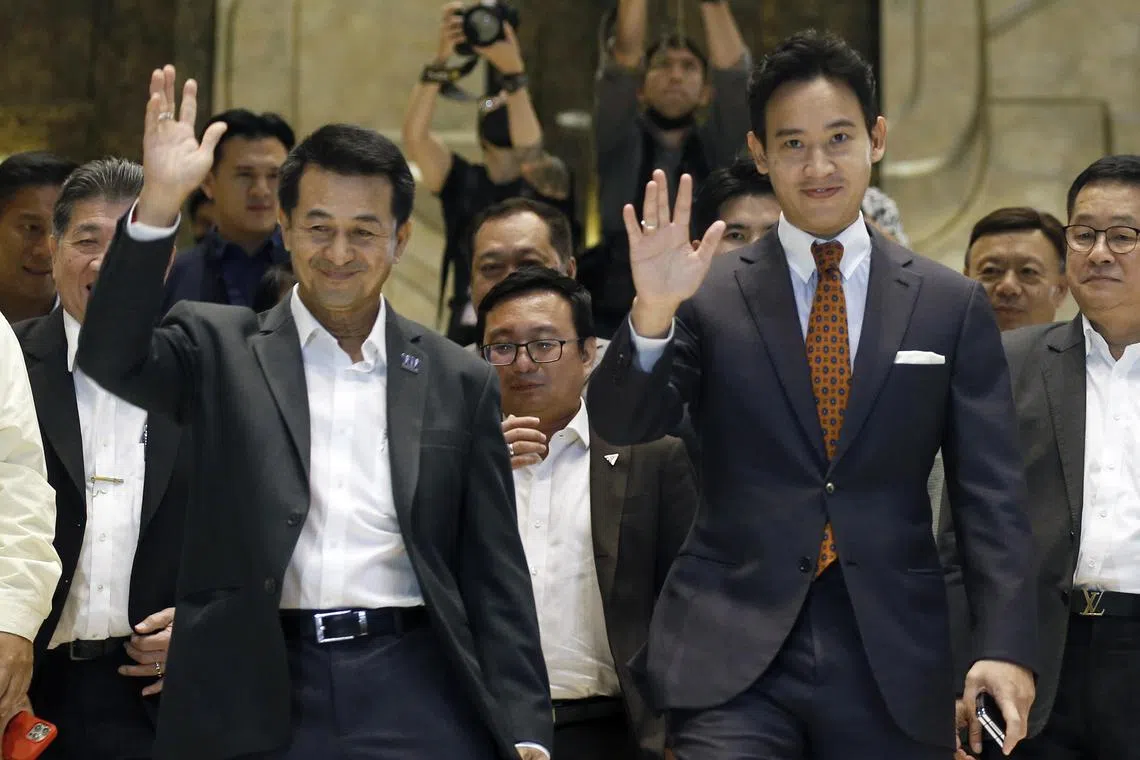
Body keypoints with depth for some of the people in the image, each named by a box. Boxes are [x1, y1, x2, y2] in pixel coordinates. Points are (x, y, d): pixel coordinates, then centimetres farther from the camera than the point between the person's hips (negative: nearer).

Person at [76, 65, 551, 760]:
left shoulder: (460, 381, 10)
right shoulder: (222, 348, 8)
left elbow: (494, 574, 9)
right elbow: (112, 357, -12)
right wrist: (159, 205, -23)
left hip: (413, 695, 1)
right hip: (252, 699, -1)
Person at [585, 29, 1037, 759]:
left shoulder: (953, 305, 6)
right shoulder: (710, 294, 4)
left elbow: (992, 497, 2)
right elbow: (621, 423, -6)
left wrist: (1007, 646, -10)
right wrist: (652, 310, -24)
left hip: (894, 661, 1)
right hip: (734, 651, -1)